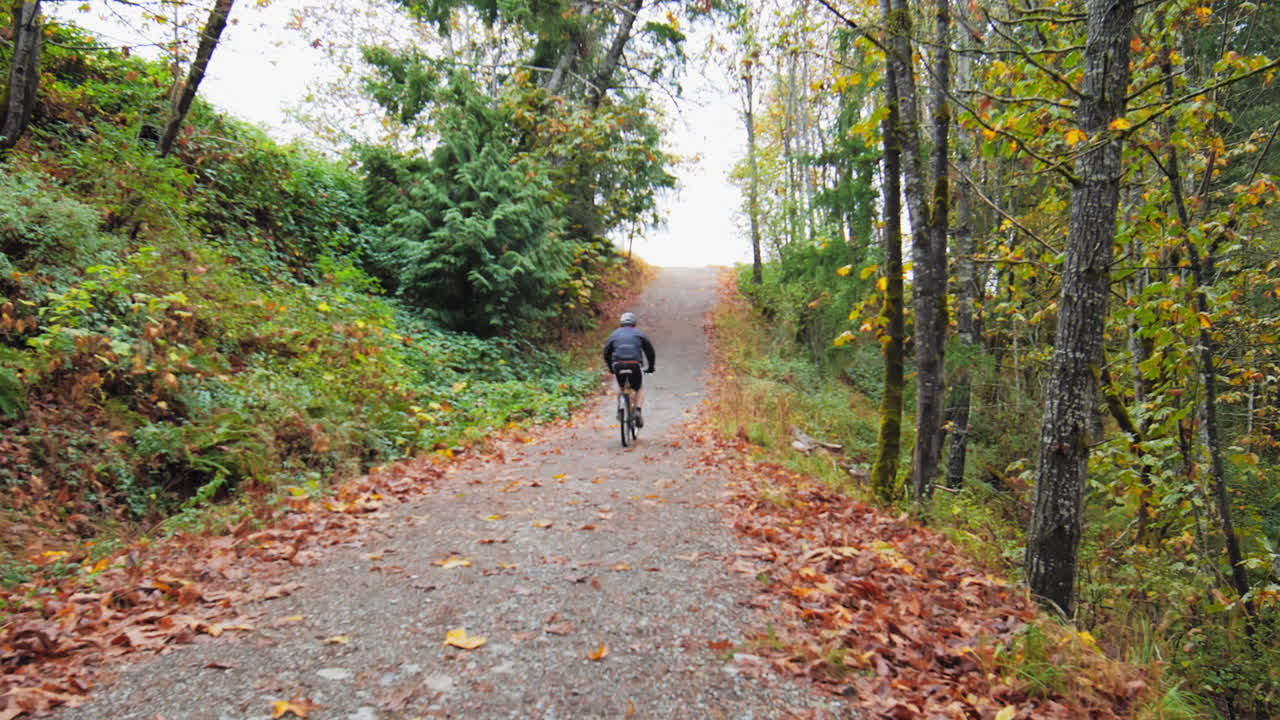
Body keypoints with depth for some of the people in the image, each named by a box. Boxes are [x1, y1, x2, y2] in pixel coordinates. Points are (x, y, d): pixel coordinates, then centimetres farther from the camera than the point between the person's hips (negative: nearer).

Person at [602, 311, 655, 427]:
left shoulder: (614, 334, 19)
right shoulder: (639, 334, 17)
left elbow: (606, 353, 18)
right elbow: (650, 351, 17)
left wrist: (611, 368, 29)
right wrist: (651, 367, 29)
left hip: (618, 365, 1)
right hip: (635, 365, -1)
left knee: (622, 388, 27)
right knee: (639, 389, 19)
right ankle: (637, 411, -2)